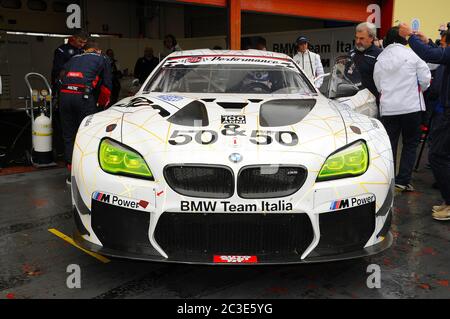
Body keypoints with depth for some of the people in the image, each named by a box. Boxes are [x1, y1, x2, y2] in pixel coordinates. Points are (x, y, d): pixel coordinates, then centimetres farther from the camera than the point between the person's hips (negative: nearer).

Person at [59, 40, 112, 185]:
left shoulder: (74, 59, 30)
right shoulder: (103, 59, 19)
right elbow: (107, 86, 15)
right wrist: (101, 104, 27)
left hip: (64, 93, 4)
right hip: (84, 96, -4)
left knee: (68, 136, 10)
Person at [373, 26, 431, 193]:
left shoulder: (380, 59, 3)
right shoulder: (411, 55, -7)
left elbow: (378, 84, 6)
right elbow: (425, 80, -3)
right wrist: (417, 90, 16)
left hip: (387, 108, 3)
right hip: (411, 106, -3)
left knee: (389, 144, 10)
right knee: (410, 143, 7)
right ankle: (403, 180, 3)